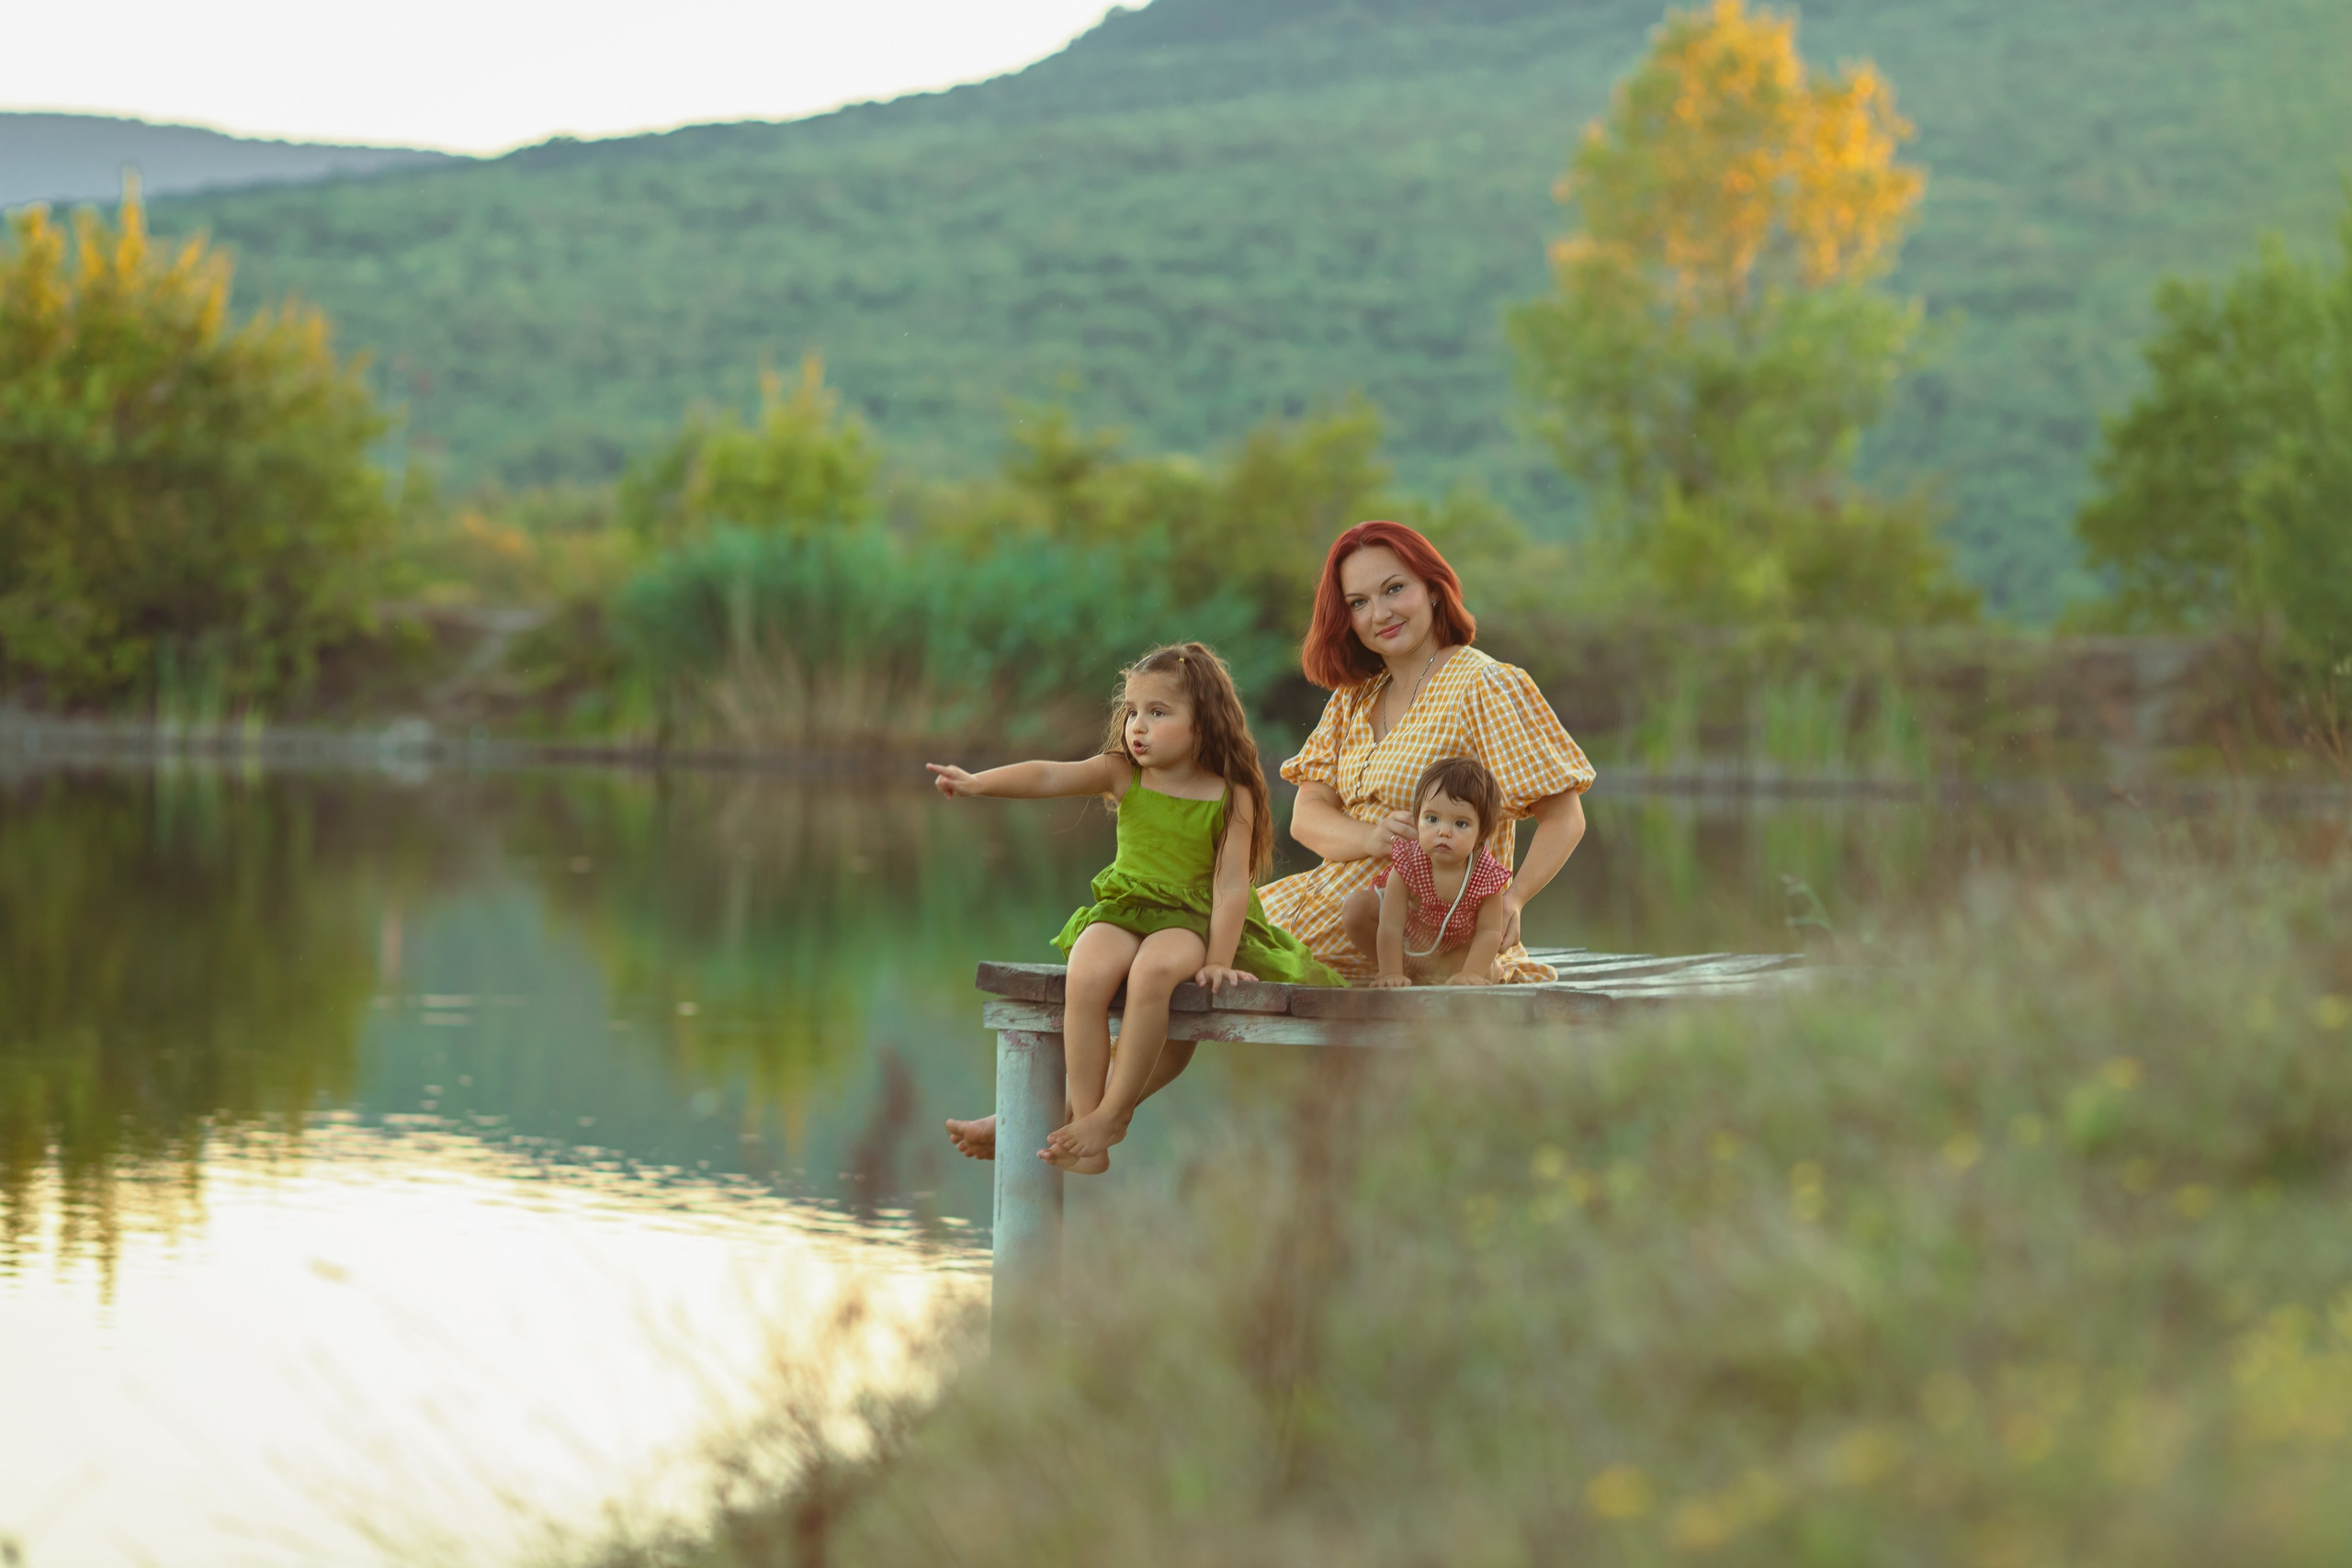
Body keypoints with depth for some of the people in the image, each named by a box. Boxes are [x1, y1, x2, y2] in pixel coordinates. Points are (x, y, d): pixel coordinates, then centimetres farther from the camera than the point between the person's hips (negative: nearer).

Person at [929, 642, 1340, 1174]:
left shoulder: (1231, 796, -4)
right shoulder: (1122, 775, 2)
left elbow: (1231, 885, -7)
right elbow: (1047, 777, -12)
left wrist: (1219, 961, -15)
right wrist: (976, 782, -29)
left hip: (1192, 919, -3)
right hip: (1124, 909, 3)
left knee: (1153, 970, -36)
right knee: (1087, 974, -31)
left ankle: (1114, 1113, -22)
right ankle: (1083, 1116, -21)